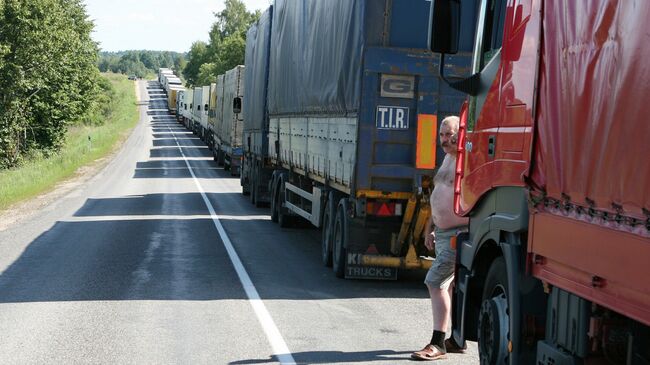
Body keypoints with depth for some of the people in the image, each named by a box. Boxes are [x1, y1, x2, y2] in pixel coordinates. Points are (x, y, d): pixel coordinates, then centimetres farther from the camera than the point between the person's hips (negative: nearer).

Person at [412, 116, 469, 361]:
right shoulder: (447, 159, 14)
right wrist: (431, 229, 22)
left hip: (459, 233, -10)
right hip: (442, 232, 10)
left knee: (435, 282, -12)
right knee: (452, 285, 15)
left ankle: (438, 344, -7)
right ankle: (457, 340, 26)